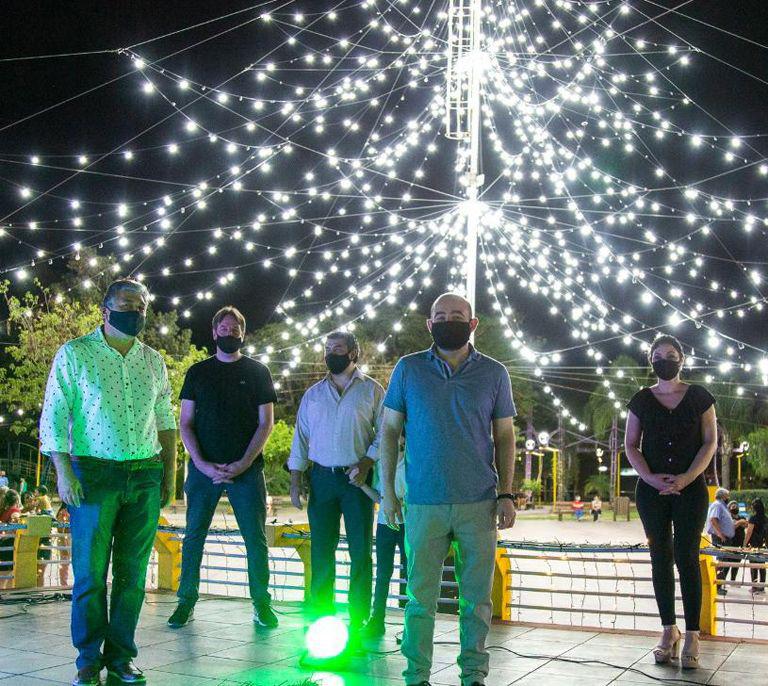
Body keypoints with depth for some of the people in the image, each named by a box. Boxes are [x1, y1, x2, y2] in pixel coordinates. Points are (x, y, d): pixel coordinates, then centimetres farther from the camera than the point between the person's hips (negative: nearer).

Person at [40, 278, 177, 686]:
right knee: (90, 573, -1)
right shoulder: (75, 354, 1)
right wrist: (63, 471, -11)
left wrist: (170, 472, 12)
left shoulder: (153, 362, 14)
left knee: (133, 574, 5)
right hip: (94, 475, -4)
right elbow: (54, 414, -3)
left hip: (145, 477, 4)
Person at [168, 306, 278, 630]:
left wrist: (243, 463, -9)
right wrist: (202, 464, -7)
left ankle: (261, 603, 8)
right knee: (194, 537, 3)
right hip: (203, 467, 1)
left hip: (246, 469, -1)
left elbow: (265, 423, 4)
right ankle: (187, 602, 12)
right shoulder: (198, 372, 11)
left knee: (256, 539, -1)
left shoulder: (257, 372, 8)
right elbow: (185, 423, 7)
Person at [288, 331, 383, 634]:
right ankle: (322, 617, 12)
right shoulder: (313, 394, 13)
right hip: (322, 478, 3)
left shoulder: (372, 390, 4)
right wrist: (295, 481, 5)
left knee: (360, 551, -1)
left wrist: (366, 462, -13)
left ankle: (358, 621, 6)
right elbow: (301, 438, 12)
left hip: (357, 478, -3)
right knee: (321, 551, 4)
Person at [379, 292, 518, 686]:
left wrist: (506, 493, -1)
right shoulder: (408, 369, 4)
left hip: (479, 504, 1)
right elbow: (390, 430, 7)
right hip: (423, 503, -1)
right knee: (420, 597, 5)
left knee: (477, 596, 8)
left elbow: (505, 436, 8)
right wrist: (387, 490, 1)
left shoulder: (494, 373, 5)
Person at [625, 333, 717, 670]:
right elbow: (631, 444, 6)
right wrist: (651, 477, -10)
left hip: (690, 488, -2)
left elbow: (710, 441, 1)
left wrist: (686, 478, -12)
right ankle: (669, 631, 10)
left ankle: (691, 637, -3)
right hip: (651, 489, 2)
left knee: (687, 557, -6)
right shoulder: (641, 399, 8)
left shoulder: (698, 396, 4)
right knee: (660, 557, 3)